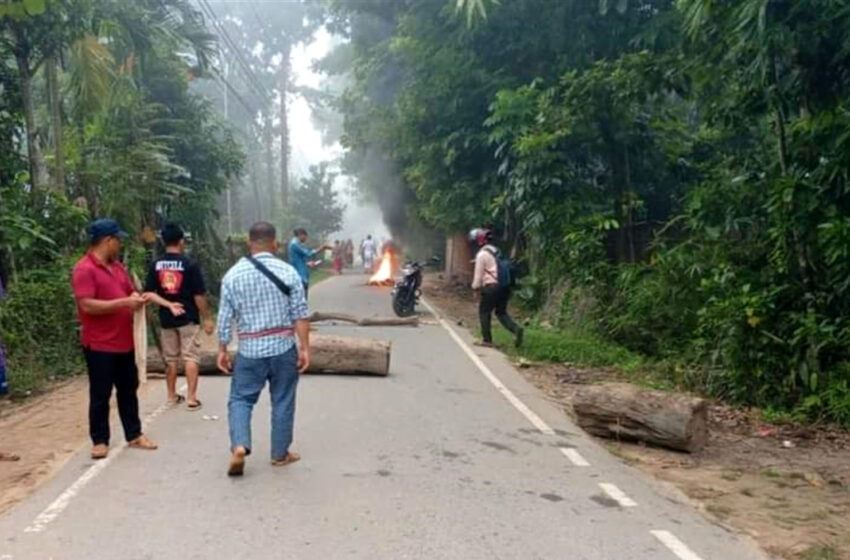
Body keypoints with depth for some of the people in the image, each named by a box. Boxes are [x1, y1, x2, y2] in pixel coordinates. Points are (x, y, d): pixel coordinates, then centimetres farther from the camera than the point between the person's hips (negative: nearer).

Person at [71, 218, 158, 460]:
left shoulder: (117, 266, 11)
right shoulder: (84, 269, -14)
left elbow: (131, 291, 22)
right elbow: (87, 305, -23)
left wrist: (137, 298, -3)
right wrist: (124, 302, -23)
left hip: (124, 342, 8)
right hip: (99, 345, -8)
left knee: (128, 390, 14)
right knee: (100, 395, 3)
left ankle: (134, 435, 23)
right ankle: (100, 441, 14)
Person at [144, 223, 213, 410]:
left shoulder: (156, 265, 0)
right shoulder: (189, 264, -12)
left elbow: (149, 293, -5)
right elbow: (199, 295, -11)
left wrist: (167, 304, -9)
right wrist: (206, 318, -3)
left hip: (166, 319, 4)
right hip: (188, 318, -4)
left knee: (170, 358, 14)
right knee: (191, 357, 2)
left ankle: (172, 396, 22)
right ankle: (191, 398, -1)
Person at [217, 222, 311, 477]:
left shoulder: (233, 274, -3)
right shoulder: (288, 272, -5)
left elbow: (225, 318, 0)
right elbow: (300, 315, -6)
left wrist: (222, 350, 8)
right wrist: (305, 348, -1)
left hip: (249, 351, 0)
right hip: (283, 348, 0)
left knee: (240, 399, 12)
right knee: (283, 402, 11)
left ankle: (239, 446, -7)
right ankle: (280, 453, 21)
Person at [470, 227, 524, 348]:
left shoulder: (482, 254, -7)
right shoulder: (496, 252, 18)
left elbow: (479, 273, -7)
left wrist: (476, 288, 2)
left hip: (491, 286, -7)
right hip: (504, 286, 7)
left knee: (484, 312, 7)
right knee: (501, 312, 15)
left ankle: (487, 339, 9)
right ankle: (516, 329, -6)